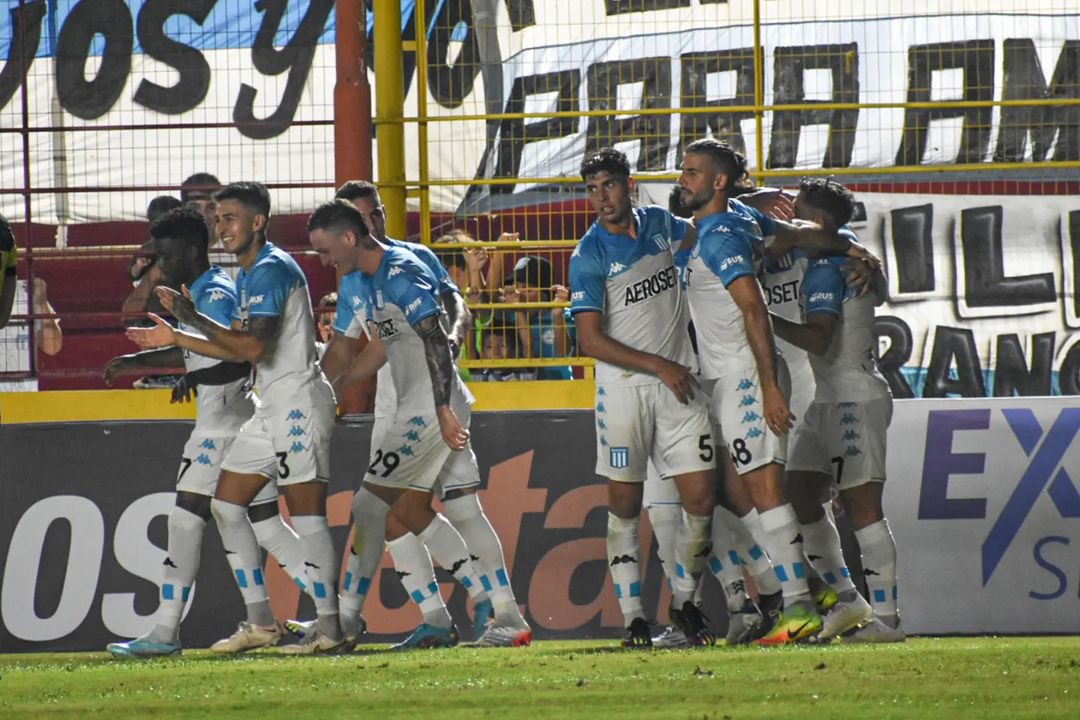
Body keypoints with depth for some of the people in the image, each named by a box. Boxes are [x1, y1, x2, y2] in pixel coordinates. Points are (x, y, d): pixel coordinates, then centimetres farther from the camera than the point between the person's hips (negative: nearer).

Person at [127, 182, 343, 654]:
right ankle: (261, 625, 9)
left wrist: (193, 317, -21)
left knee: (306, 513, -10)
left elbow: (254, 347, -24)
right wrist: (176, 338, 18)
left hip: (299, 402, -11)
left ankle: (329, 628, -9)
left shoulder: (273, 270, -15)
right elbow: (238, 351, 22)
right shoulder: (248, 275, 17)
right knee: (226, 505, 8)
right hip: (269, 409, 11)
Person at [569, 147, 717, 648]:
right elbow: (591, 341, -13)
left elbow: (704, 233, 31)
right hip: (623, 387, -4)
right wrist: (659, 366, -15)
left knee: (700, 498, -1)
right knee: (624, 503, -2)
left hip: (678, 384, 4)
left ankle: (684, 602, 16)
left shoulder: (658, 224, 7)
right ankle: (633, 617, 3)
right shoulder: (589, 256, -8)